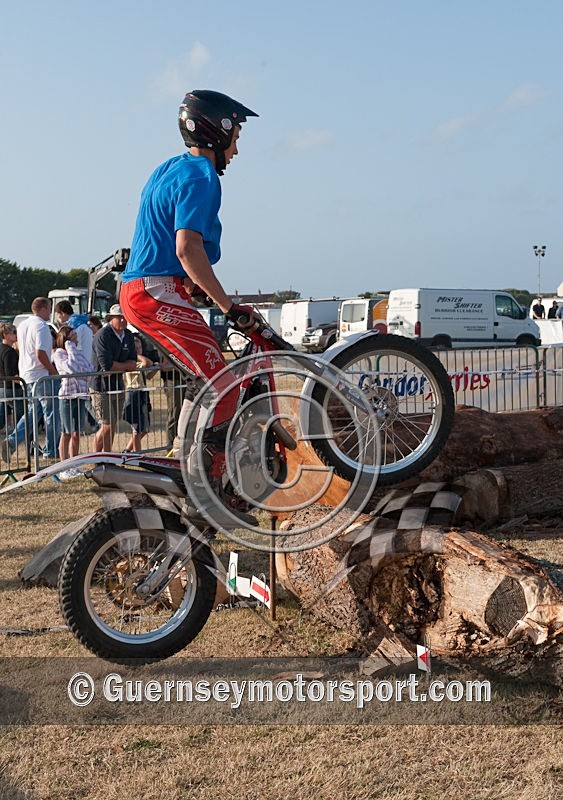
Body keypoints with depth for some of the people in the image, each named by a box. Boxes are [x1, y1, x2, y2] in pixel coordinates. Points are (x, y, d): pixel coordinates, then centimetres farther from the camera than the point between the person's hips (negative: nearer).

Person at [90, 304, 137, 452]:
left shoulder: (128, 335, 9)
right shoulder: (102, 335, -14)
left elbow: (133, 363, 6)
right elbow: (107, 364, -22)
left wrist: (116, 366, -12)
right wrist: (124, 366, -5)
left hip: (118, 386, 7)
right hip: (101, 388, -7)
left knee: (112, 426, 10)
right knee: (107, 426, -8)